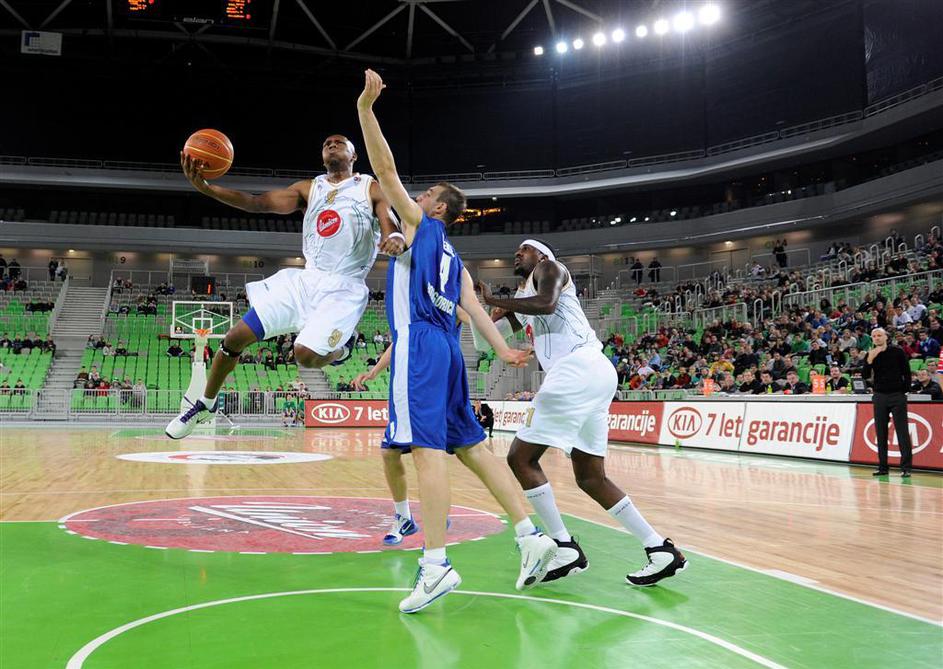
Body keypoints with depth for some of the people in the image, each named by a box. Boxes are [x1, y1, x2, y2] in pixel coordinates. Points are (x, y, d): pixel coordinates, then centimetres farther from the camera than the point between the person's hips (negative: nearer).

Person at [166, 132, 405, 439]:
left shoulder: (371, 189, 3)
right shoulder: (308, 189, 12)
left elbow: (393, 228, -8)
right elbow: (258, 202, 0)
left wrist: (395, 239, -36)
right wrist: (206, 187, -16)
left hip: (344, 288, -4)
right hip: (305, 279, 4)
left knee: (306, 354, -25)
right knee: (236, 336, 0)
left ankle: (337, 350, 12)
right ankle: (205, 404, 23)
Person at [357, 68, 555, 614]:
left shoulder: (420, 223, 9)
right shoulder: (454, 258, 26)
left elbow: (385, 169, 3)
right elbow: (471, 304, 12)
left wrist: (366, 108, 3)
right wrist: (501, 347, 1)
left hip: (421, 344, -8)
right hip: (446, 349, 8)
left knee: (427, 449, -14)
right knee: (470, 446, 9)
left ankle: (437, 564, -18)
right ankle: (532, 537, 6)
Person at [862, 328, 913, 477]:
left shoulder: (897, 352, -1)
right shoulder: (871, 354, 6)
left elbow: (907, 372, 3)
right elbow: (865, 376, -3)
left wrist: (905, 390, -2)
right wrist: (870, 360, -17)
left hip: (898, 396, -3)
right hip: (879, 397, 3)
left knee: (902, 432, -5)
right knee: (881, 433, 4)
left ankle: (905, 467, -4)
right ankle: (882, 467, 10)